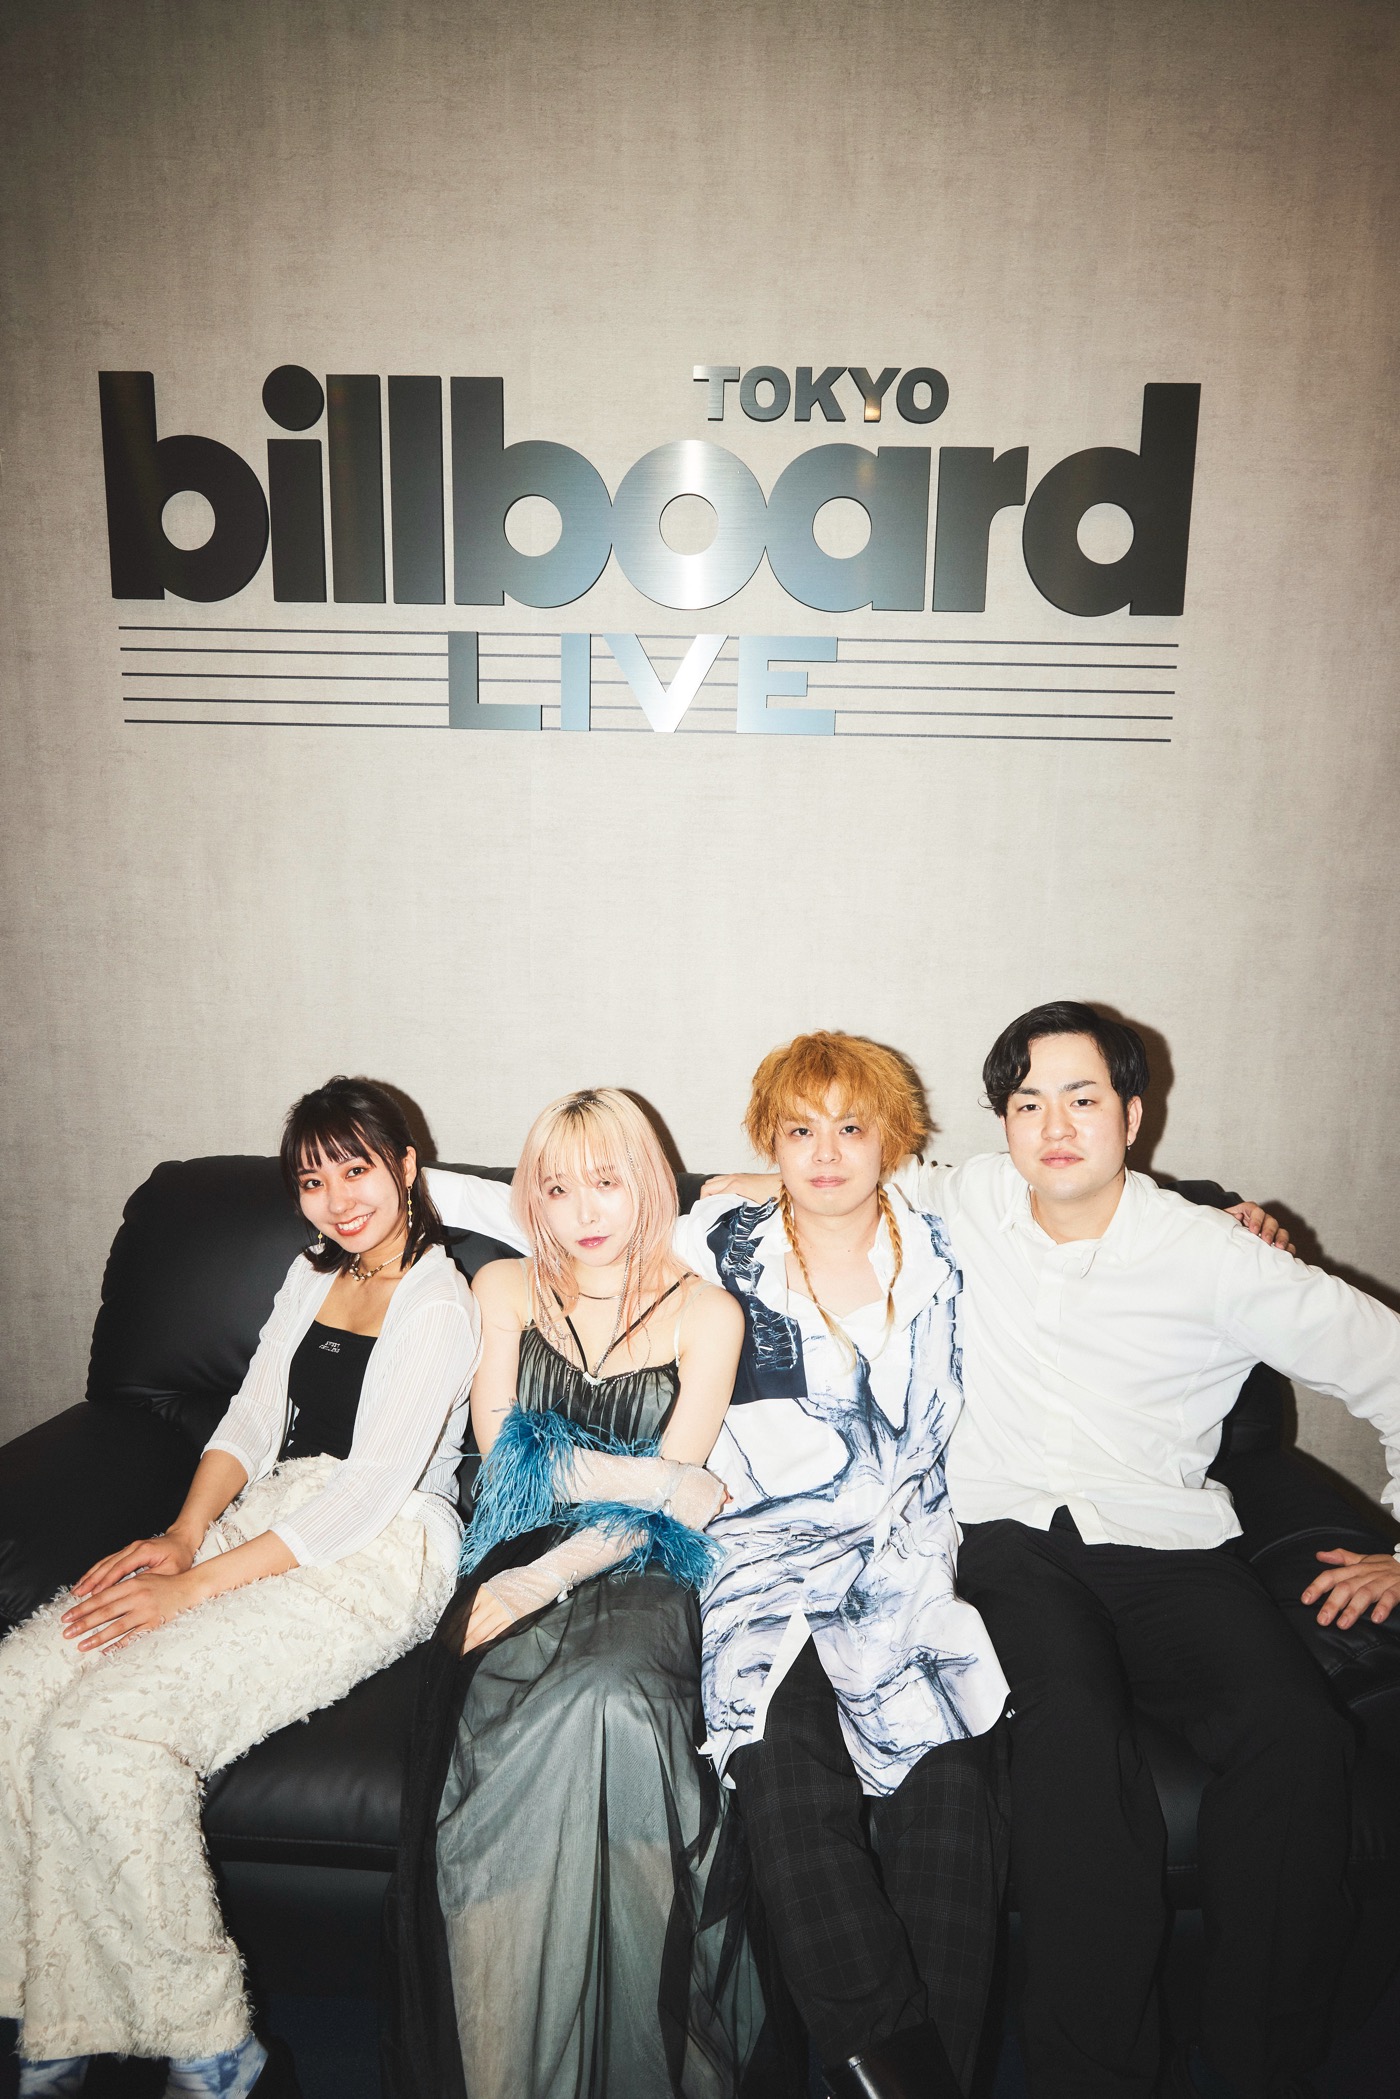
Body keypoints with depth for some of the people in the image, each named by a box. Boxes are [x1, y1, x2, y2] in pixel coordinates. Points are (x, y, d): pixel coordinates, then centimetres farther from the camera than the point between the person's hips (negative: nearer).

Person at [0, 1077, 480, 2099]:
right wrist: (181, 1536, -4)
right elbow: (251, 1422, 14)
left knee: (103, 1739, -24)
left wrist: (194, 1586, -16)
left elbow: (367, 1495, -15)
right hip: (263, 1517, 8)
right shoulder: (312, 1275, 18)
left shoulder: (440, 1306, -8)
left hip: (375, 1557, -8)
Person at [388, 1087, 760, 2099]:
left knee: (608, 1702, -35)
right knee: (501, 1718, -32)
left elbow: (666, 1511, 0)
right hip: (520, 1562, 2)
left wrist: (547, 1577, -15)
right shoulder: (504, 1289, 13)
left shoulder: (705, 1312, 7)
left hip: (643, 1573, -1)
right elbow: (502, 1454, 3)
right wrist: (658, 1478, -6)